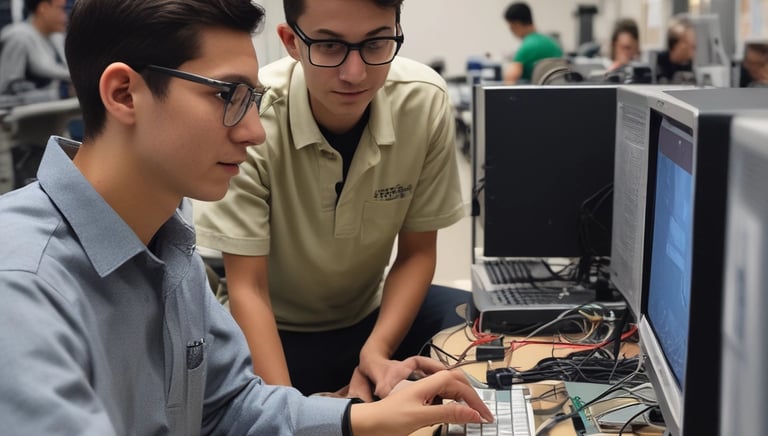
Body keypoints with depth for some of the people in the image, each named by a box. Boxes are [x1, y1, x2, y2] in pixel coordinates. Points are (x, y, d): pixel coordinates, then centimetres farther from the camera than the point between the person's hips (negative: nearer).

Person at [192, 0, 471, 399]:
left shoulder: (425, 102, -18)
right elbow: (247, 289, -22)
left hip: (372, 315, 3)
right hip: (273, 331, -2)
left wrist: (376, 351, -22)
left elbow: (417, 252, -7)